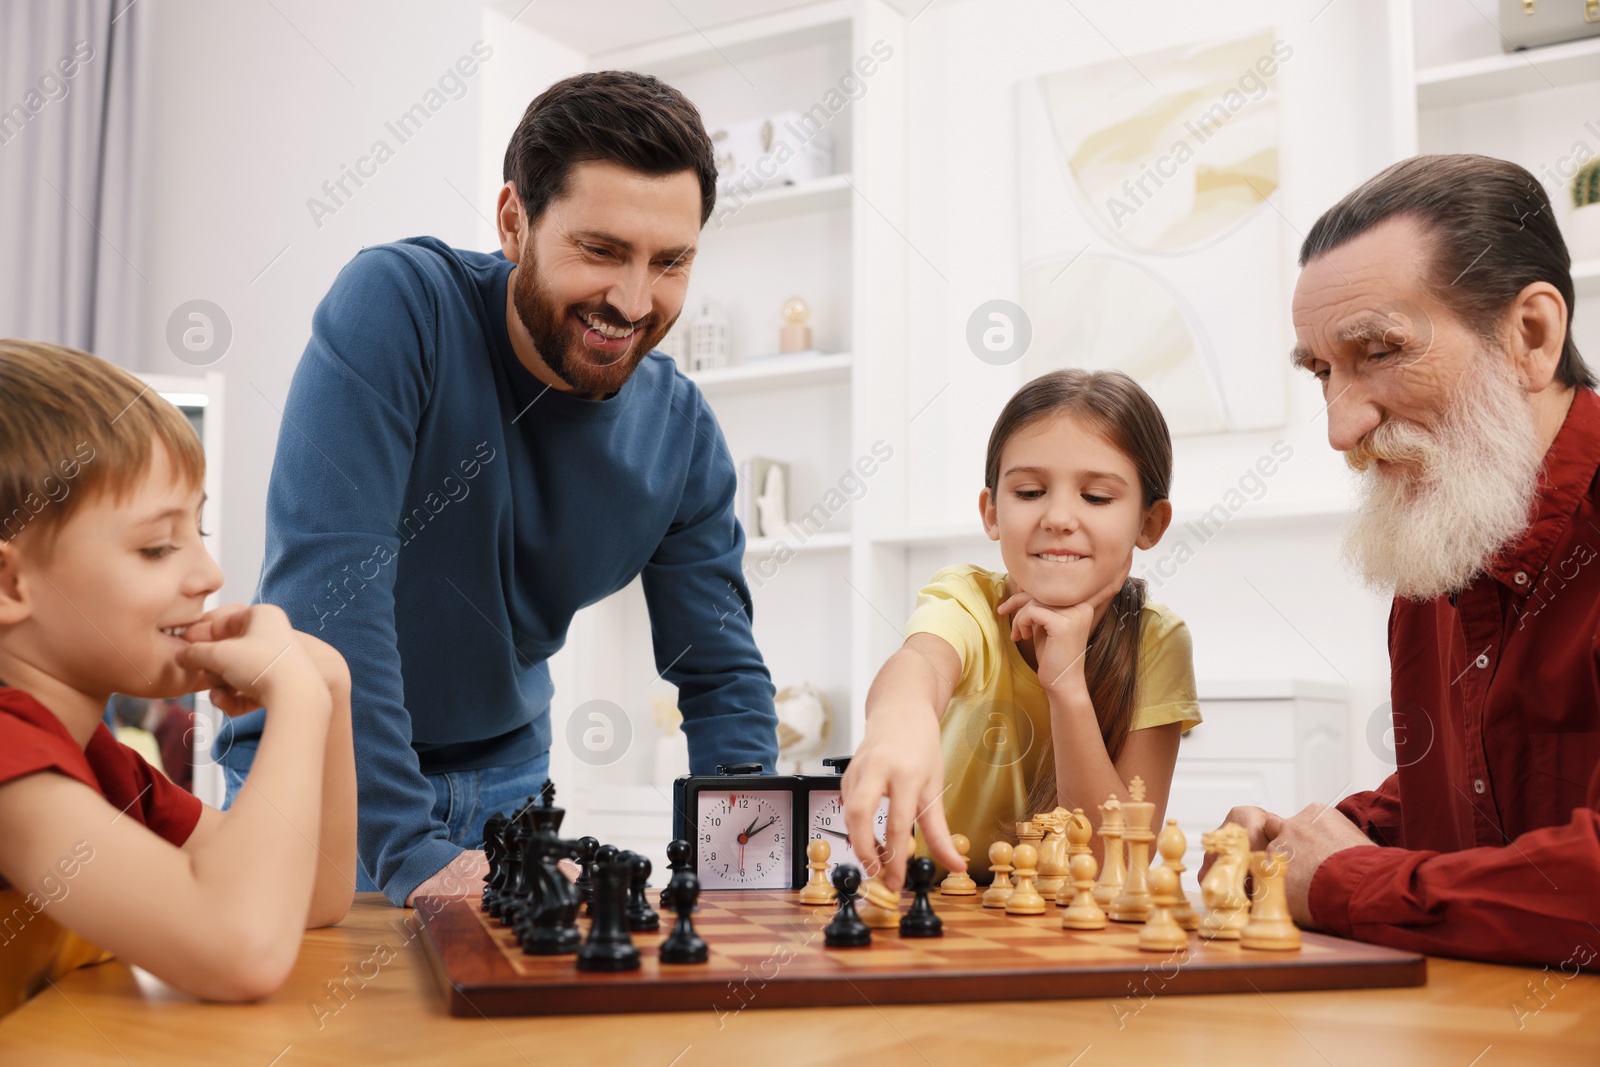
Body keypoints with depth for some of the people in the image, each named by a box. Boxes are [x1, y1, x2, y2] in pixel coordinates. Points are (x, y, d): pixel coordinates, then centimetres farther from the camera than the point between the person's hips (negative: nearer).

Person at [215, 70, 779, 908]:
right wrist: (412, 851, -34)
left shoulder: (682, 431, -9)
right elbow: (324, 576, -31)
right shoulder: (395, 306, -23)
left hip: (504, 774, 4)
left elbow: (722, 674, -2)